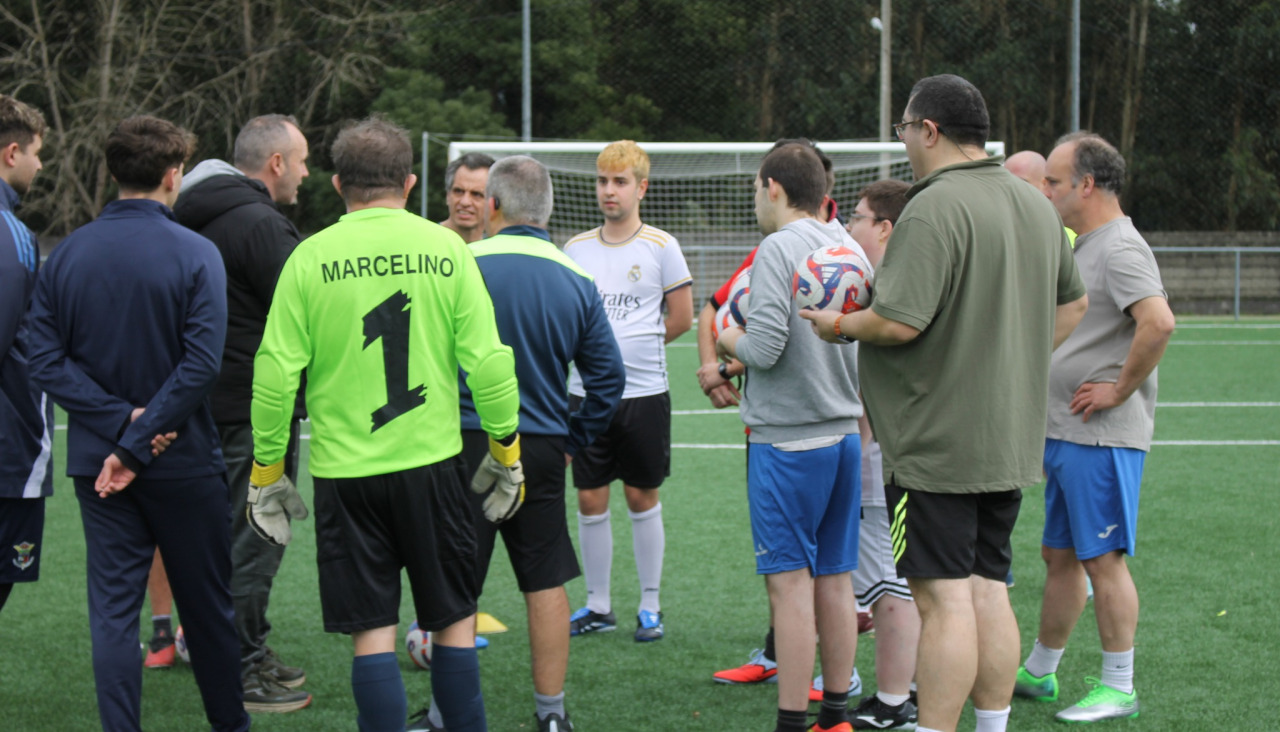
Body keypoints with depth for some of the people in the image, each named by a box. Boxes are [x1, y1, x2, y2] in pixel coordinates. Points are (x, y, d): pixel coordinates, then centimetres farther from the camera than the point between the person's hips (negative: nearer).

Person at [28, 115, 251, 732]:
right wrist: (138, 442, -16)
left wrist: (122, 421, -11)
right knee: (207, 603, 13)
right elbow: (201, 365, -20)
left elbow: (48, 363, -6)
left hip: (96, 463, 3)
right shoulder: (195, 254, -11)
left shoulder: (66, 255, 1)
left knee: (112, 607, 5)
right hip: (184, 463, -2)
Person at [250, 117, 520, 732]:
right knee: (455, 623, 12)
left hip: (345, 473, 0)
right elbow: (488, 360, -3)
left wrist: (267, 468, 5)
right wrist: (505, 450, 10)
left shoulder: (309, 258, -2)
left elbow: (275, 371, -5)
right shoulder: (446, 249, -1)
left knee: (372, 633, 5)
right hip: (433, 460, 0)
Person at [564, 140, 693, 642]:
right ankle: (598, 606, 16)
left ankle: (650, 607, 14)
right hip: (586, 393, 3)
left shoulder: (660, 246, -2)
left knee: (643, 498, 4)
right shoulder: (576, 249, 7)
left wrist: (634, 348, 6)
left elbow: (682, 318, 2)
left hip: (644, 393, -3)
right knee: (589, 501, 5)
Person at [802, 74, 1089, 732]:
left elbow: (898, 322, -23)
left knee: (944, 597, -6)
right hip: (1011, 440, 9)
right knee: (989, 590, 13)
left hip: (937, 444, -9)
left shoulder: (934, 210, -18)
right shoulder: (1036, 206, 12)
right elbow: (1072, 303, 23)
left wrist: (838, 325, -6)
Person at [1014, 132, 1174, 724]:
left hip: (1102, 437, -10)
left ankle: (1118, 688, 3)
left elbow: (1159, 323, -31)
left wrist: (1119, 389, -21)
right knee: (1060, 556, 17)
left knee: (1103, 560, -4)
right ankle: (1038, 672, 27)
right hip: (1065, 433, 10)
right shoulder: (1085, 247, 16)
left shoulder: (1120, 248, -16)